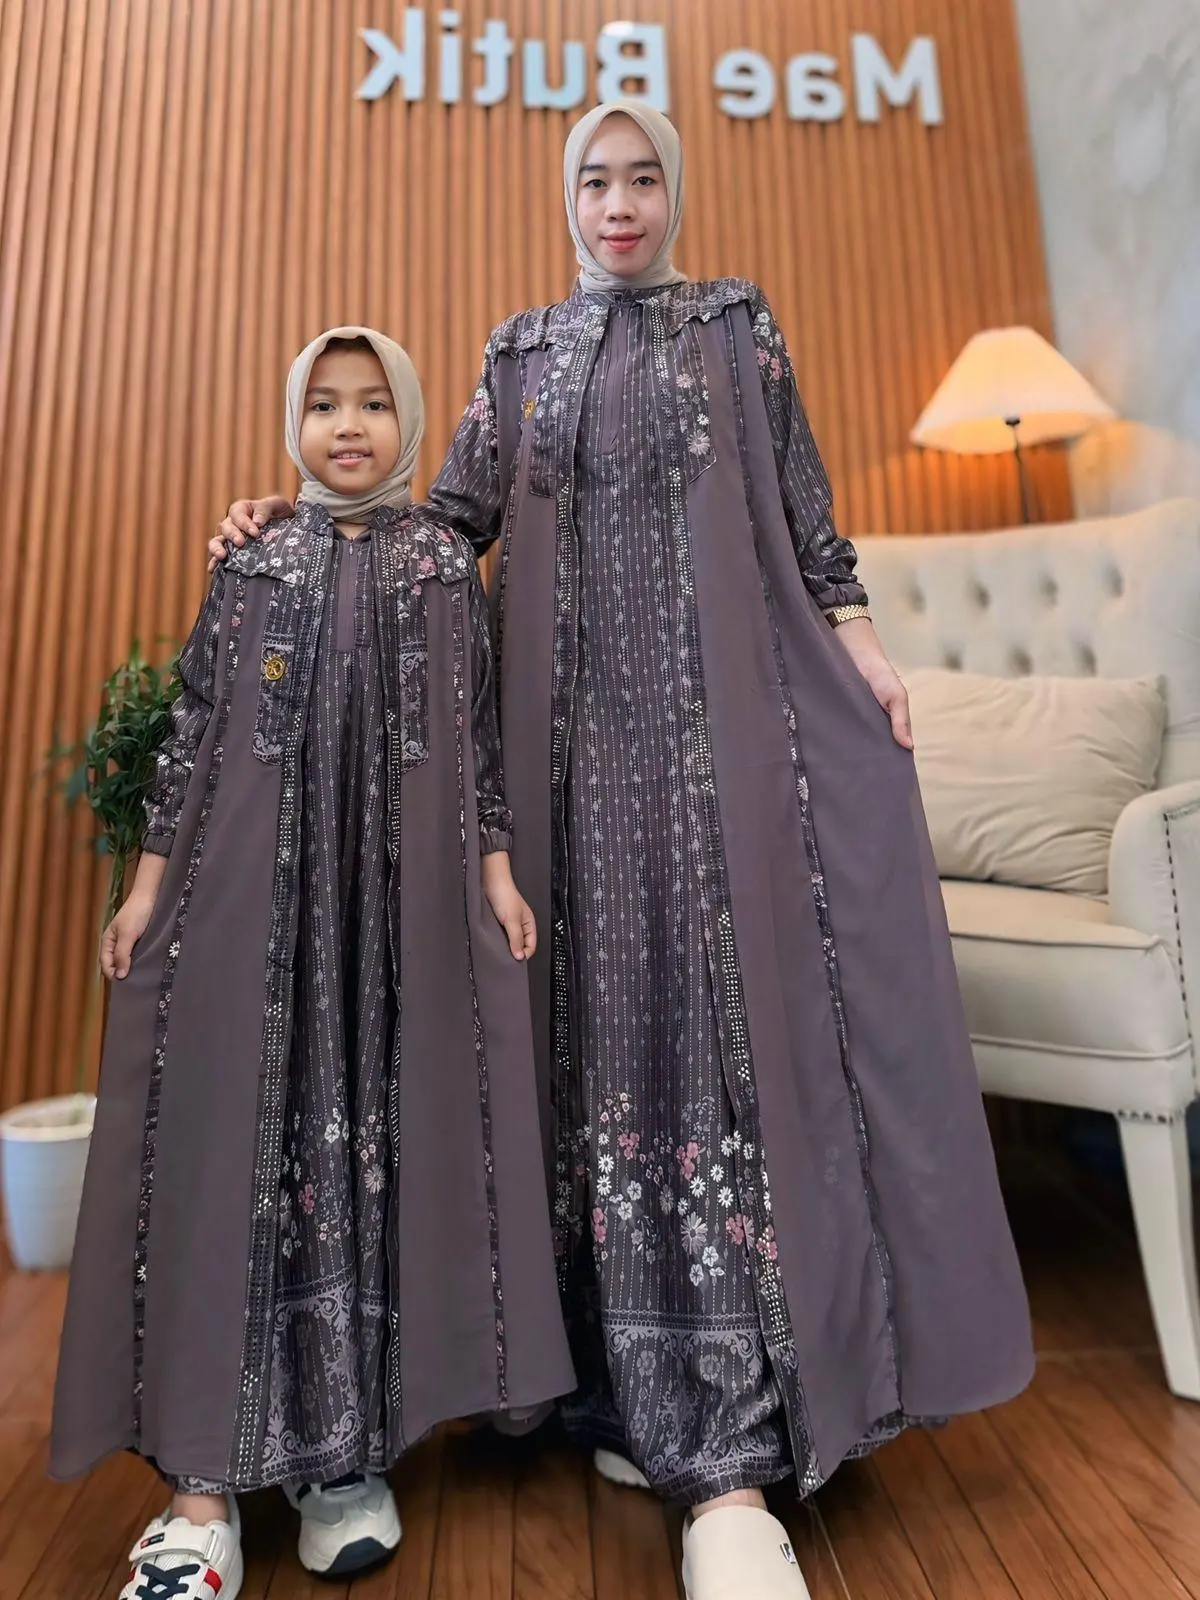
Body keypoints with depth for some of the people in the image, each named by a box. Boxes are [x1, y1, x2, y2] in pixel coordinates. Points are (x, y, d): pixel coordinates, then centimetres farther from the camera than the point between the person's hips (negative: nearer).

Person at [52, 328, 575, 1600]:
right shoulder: (253, 560, 11)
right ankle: (208, 1478, 14)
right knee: (232, 1141, 0)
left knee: (384, 1135, 3)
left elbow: (481, 733, 8)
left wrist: (497, 868, 1)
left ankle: (347, 1453, 21)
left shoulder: (448, 566, 11)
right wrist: (153, 875, 4)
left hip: (405, 886, 0)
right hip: (252, 878, 1)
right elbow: (194, 725, 8)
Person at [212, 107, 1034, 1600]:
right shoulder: (522, 347, 20)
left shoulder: (737, 320, 18)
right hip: (580, 706, 2)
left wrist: (855, 631, 4)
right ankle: (644, 1388, 13)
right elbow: (454, 514, 14)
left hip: (725, 697, -1)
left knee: (732, 989, -10)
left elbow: (800, 495, 13)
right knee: (606, 999, -2)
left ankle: (726, 1454, -1)